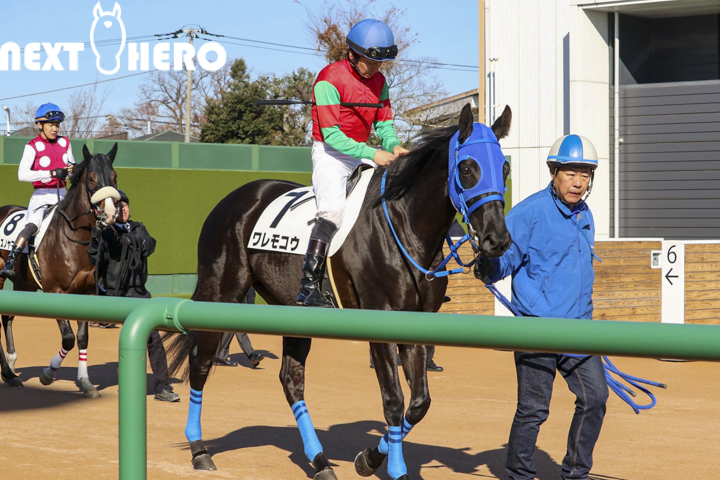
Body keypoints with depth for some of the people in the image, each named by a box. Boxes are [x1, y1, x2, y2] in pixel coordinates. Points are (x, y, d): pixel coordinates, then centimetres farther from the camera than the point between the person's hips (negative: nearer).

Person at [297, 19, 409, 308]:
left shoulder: (378, 81, 7)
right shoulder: (329, 80, -16)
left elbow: (384, 124, 9)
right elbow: (332, 135, -20)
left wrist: (393, 146, -14)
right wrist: (373, 154, -26)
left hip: (362, 153, 7)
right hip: (330, 153, -7)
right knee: (333, 207, -29)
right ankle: (309, 285, -30)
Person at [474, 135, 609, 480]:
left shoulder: (585, 217, 13)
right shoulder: (530, 212, -10)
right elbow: (505, 256, -13)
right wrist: (486, 268, -35)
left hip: (577, 328, 7)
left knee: (595, 398, 4)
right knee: (533, 409, -3)